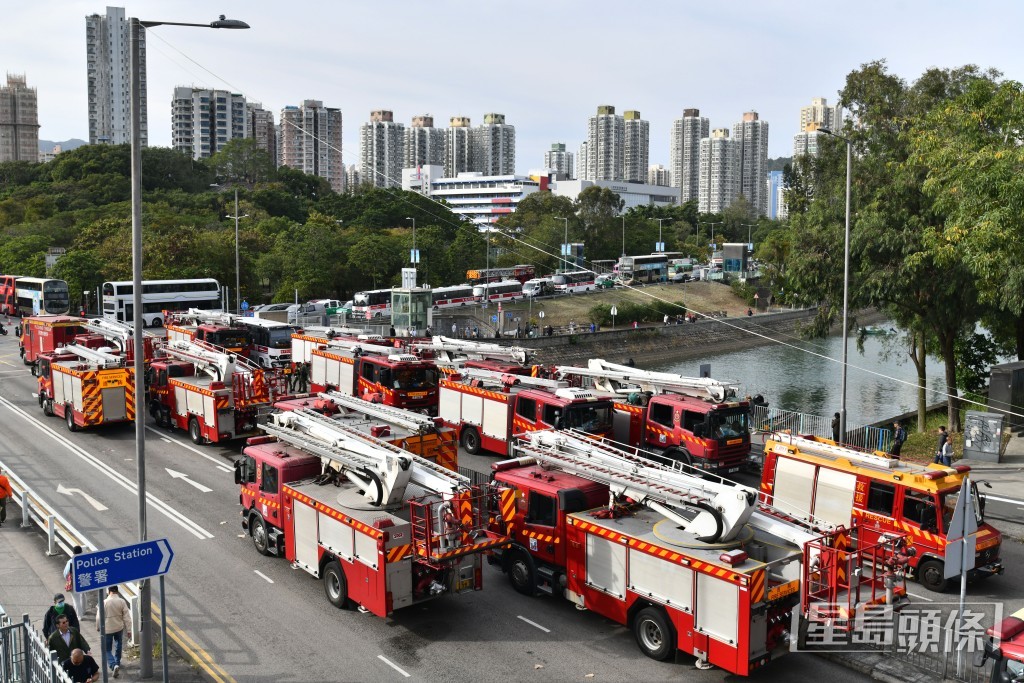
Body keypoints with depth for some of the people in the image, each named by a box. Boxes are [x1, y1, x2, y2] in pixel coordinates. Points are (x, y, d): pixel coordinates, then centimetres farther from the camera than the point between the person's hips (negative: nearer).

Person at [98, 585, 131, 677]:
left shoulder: (104, 603, -18)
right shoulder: (122, 601, -12)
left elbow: (99, 617, -9)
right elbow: (126, 616, -7)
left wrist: (98, 628, 9)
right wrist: (128, 628, 3)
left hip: (107, 629, -3)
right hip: (119, 628, 3)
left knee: (107, 650, 6)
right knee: (118, 645, 25)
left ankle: (114, 665, -13)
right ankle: (117, 663, 39)